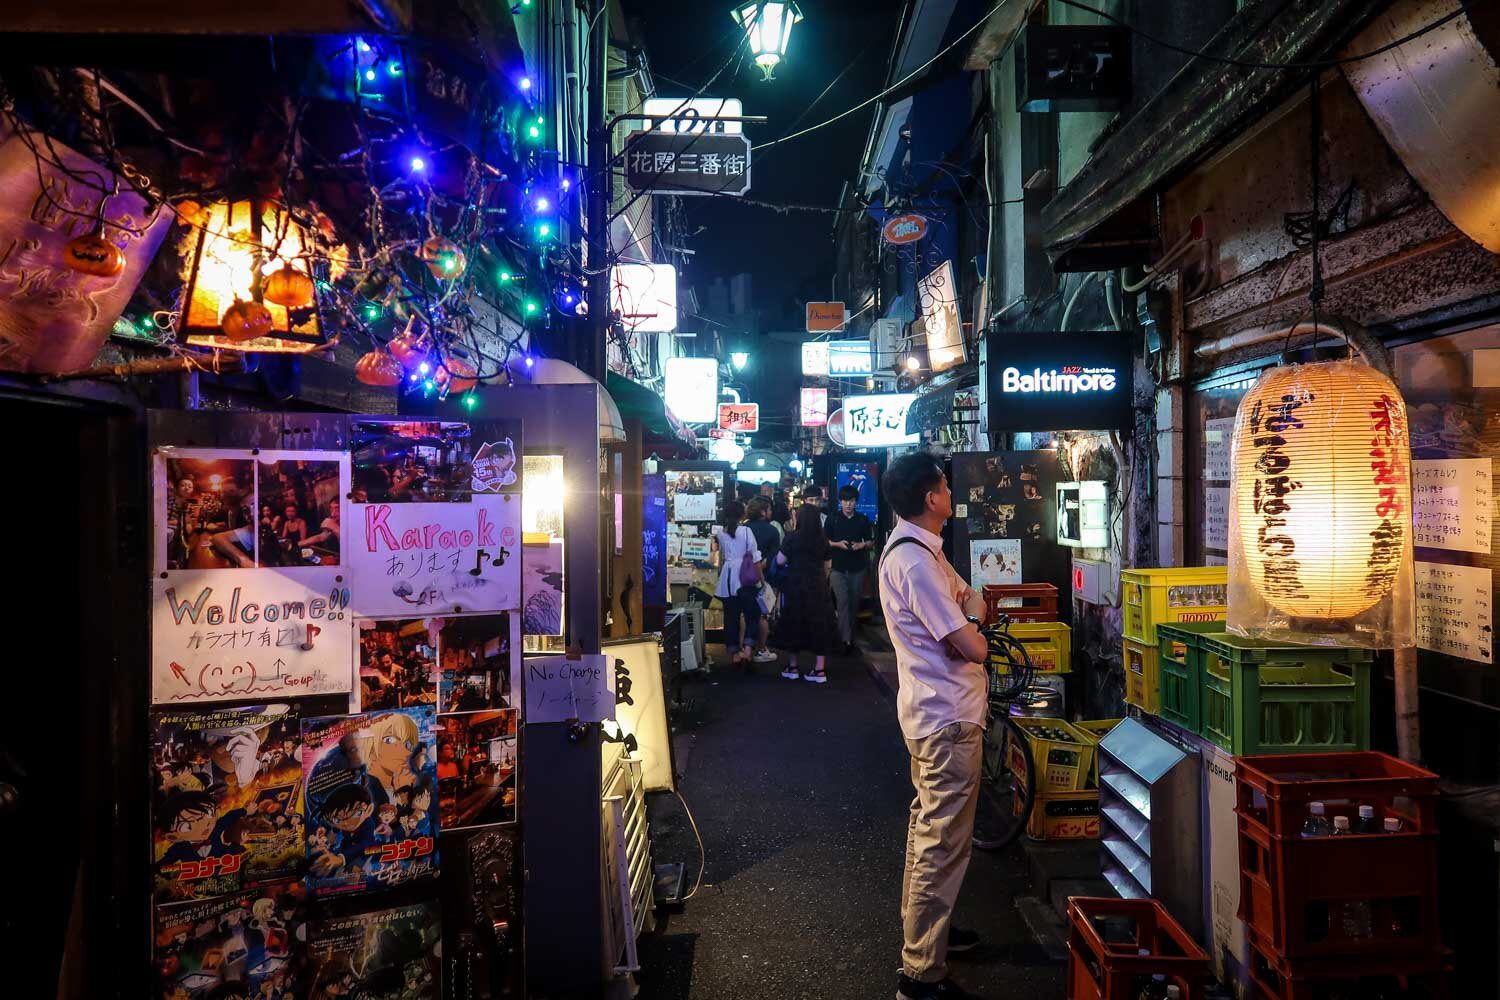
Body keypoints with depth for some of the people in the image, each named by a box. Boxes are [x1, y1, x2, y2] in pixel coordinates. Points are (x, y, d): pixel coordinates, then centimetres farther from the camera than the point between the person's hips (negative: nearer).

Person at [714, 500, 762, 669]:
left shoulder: (721, 533, 5)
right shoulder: (746, 531, -8)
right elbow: (755, 558, -6)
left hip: (727, 578, 4)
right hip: (744, 578, -4)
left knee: (730, 616, 10)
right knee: (752, 615, 5)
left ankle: (734, 653, 14)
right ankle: (747, 650, -10)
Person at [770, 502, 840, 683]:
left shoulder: (792, 536, -10)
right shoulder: (823, 539, 0)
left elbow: (780, 560, -8)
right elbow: (827, 563, 7)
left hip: (794, 586, -2)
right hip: (818, 586, 2)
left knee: (793, 623, 10)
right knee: (819, 623, 7)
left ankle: (792, 667, 16)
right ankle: (819, 670, 6)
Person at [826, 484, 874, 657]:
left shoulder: (862, 520, 7)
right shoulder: (832, 518, 2)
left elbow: (871, 541, 12)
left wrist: (862, 545, -9)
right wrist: (837, 544, -13)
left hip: (857, 567, 2)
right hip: (838, 567, -2)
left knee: (854, 603, 10)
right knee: (842, 602, -12)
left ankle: (851, 635, 24)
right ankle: (846, 640, -18)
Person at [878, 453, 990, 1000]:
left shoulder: (915, 547, 10)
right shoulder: (915, 561, -24)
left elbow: (972, 603, 15)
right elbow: (973, 647, -24)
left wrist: (965, 606, -5)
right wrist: (972, 631, -4)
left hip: (931, 713, 11)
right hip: (949, 719, -11)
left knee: (928, 829, 23)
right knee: (944, 845, -2)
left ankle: (923, 927, 41)